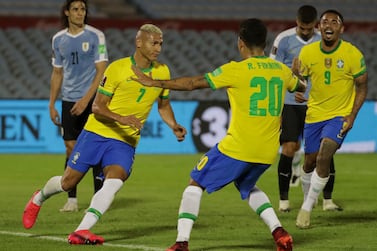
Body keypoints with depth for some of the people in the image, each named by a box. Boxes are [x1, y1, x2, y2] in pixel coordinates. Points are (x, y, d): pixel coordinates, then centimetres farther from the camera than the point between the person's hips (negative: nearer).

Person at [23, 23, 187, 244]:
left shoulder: (163, 72, 2)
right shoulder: (117, 68, -11)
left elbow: (163, 105, 19)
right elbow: (98, 107, -11)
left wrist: (174, 126, 1)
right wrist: (121, 118, -29)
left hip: (126, 142, 3)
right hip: (97, 133, -2)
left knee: (115, 181, -25)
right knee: (68, 182, 4)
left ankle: (82, 231, -28)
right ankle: (39, 198, 38)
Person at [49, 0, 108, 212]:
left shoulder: (95, 36, -5)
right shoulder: (59, 39, 9)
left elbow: (101, 71, -8)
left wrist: (86, 99, -16)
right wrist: (52, 104, 12)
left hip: (92, 100, -4)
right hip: (69, 100, 4)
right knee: (71, 148, 2)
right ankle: (72, 200, 7)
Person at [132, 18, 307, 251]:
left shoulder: (237, 70, -10)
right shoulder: (282, 70, 6)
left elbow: (193, 83, -6)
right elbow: (300, 86, 29)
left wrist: (153, 82, 3)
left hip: (237, 148, -5)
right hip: (268, 152, 5)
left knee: (196, 184, 12)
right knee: (247, 186, 32)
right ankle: (278, 230, 12)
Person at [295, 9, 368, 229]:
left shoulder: (353, 54, -14)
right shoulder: (307, 53, -7)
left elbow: (362, 87, -4)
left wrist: (352, 116, -12)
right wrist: (298, 92, -18)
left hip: (340, 115, -3)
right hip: (314, 114, 3)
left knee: (324, 157, -20)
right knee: (310, 162, 10)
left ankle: (307, 208, -8)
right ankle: (308, 199, 38)